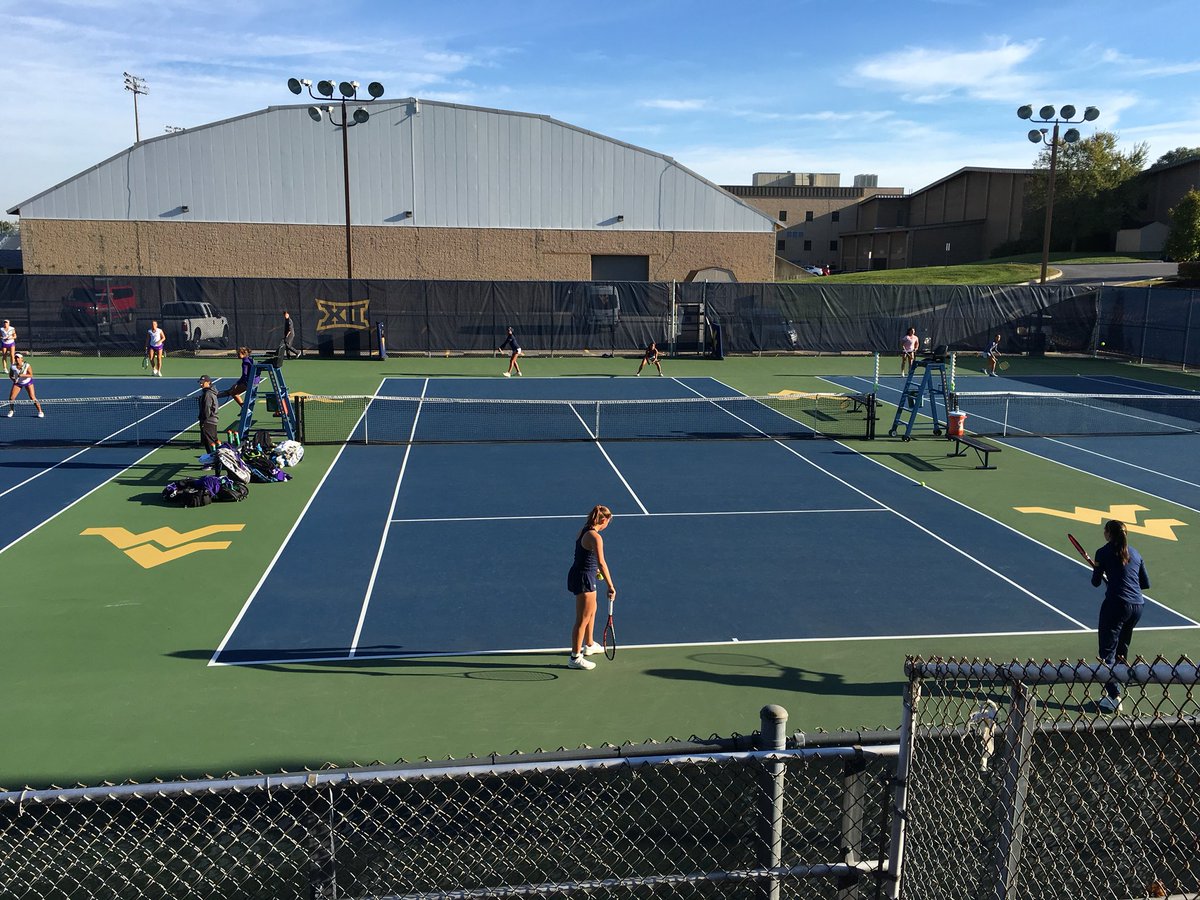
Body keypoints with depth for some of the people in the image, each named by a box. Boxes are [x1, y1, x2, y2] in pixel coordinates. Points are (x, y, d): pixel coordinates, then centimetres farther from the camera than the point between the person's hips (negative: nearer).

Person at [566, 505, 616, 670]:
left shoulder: (582, 531, 5)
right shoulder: (595, 537, -23)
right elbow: (601, 563, -31)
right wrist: (611, 586, -32)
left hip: (577, 574, 10)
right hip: (584, 579, -10)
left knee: (592, 611, 27)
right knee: (582, 620, 1)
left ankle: (589, 645, 45)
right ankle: (575, 658, 10)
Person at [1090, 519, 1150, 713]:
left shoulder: (1104, 553, -2)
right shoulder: (1135, 554, 13)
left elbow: (1096, 583, 3)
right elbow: (1146, 583, 17)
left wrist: (1097, 570, 22)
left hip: (1117, 604, -7)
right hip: (1138, 605, 7)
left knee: (1108, 652, -4)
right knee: (1122, 650, 20)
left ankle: (1114, 697, -11)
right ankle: (1113, 688, 27)